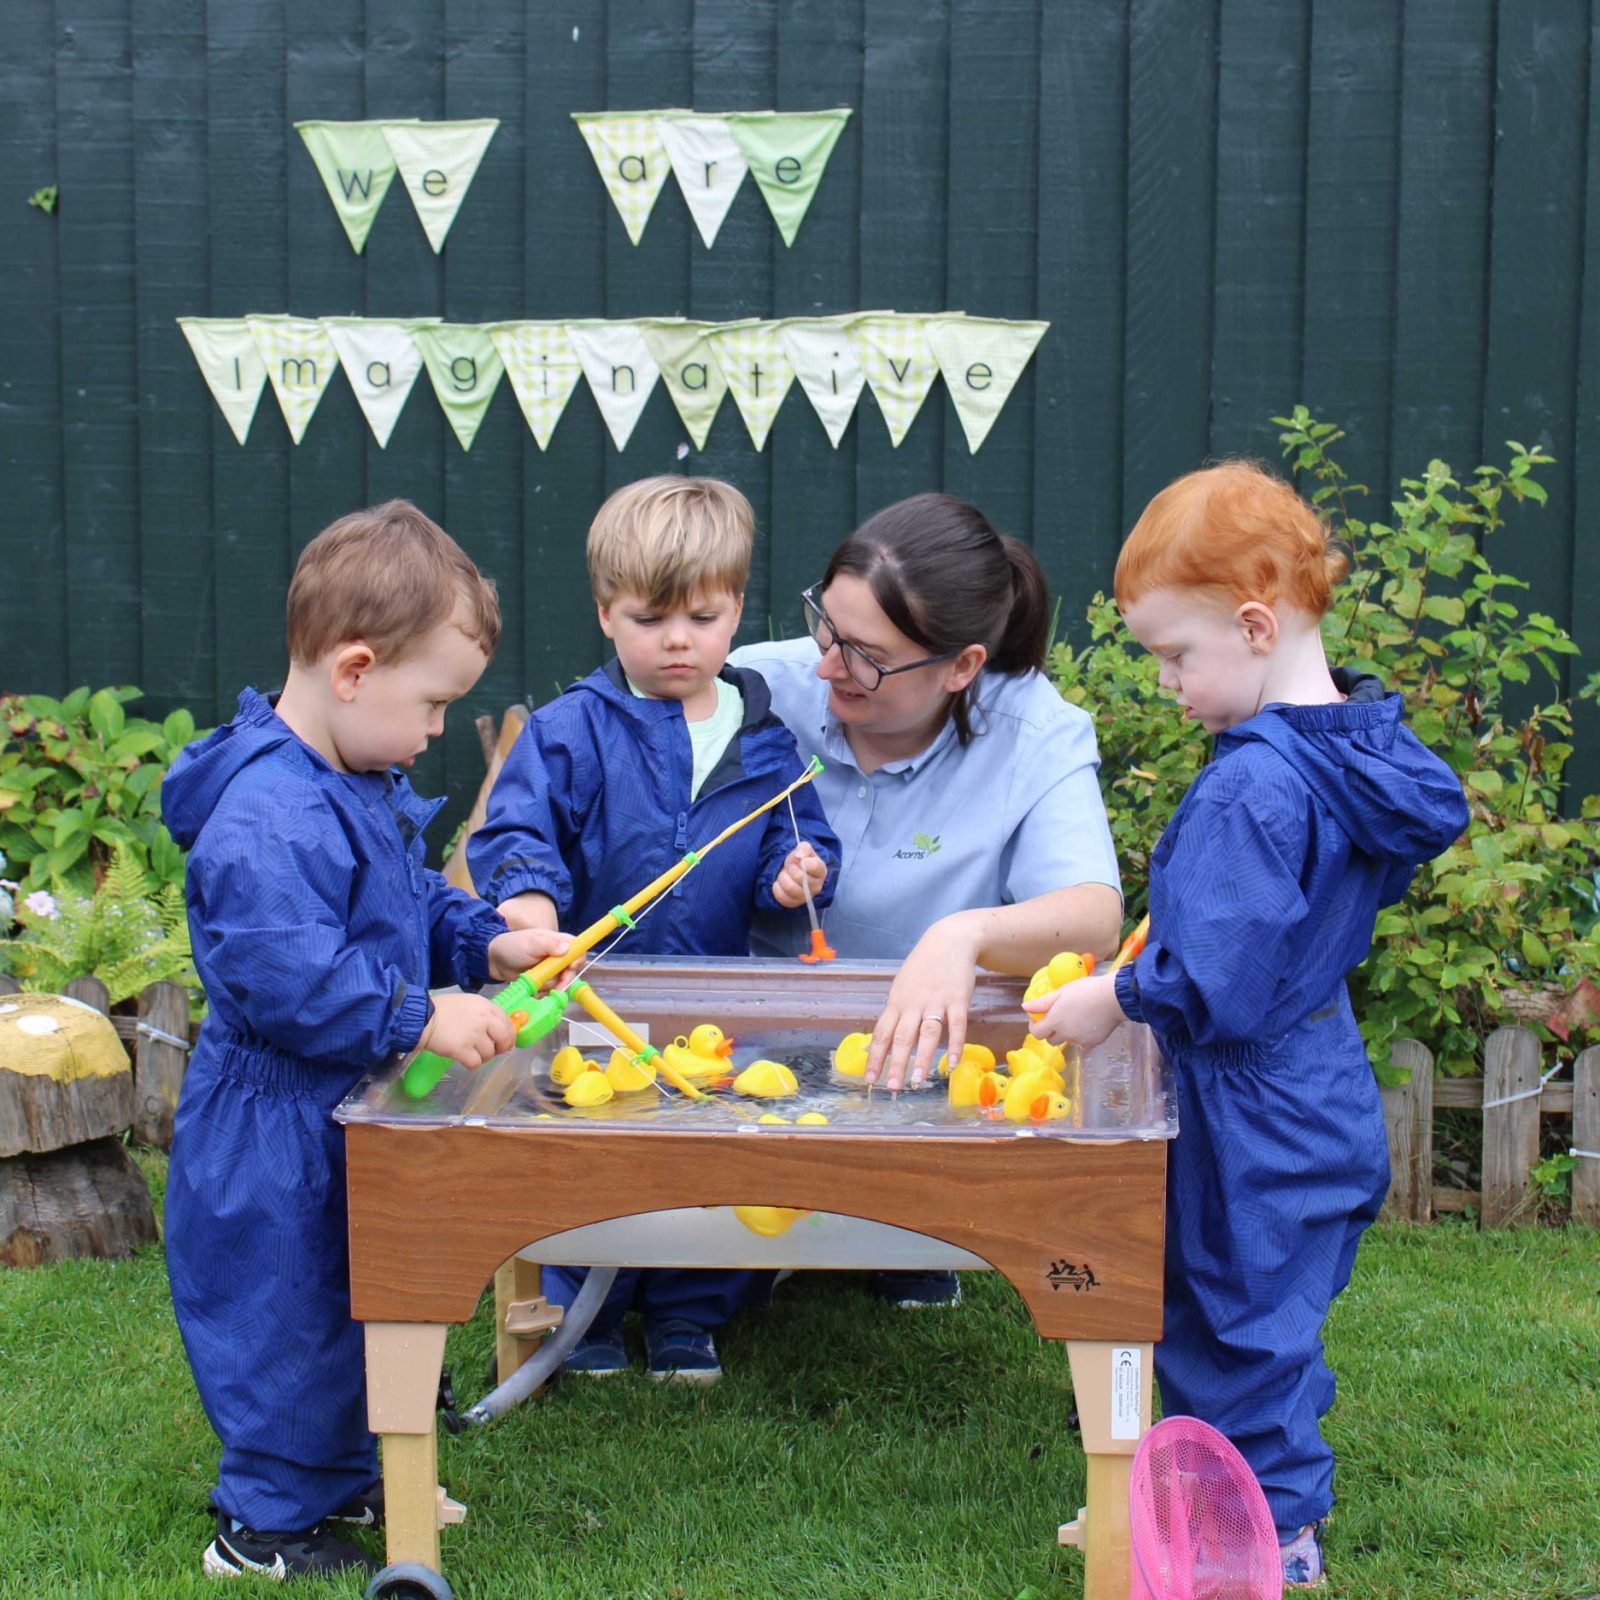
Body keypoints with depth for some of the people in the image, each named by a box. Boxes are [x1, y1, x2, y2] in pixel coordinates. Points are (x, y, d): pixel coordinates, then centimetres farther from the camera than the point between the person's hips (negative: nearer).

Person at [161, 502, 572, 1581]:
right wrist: (420, 1018, -34)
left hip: (346, 1120, 11)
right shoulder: (266, 818, -29)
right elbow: (283, 976, -35)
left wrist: (486, 942, 5)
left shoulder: (363, 784, 6)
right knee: (289, 1320, 3)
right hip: (275, 1138, -10)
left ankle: (343, 1477, 40)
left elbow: (412, 903, 20)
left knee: (356, 1306, 23)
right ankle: (266, 1525, 19)